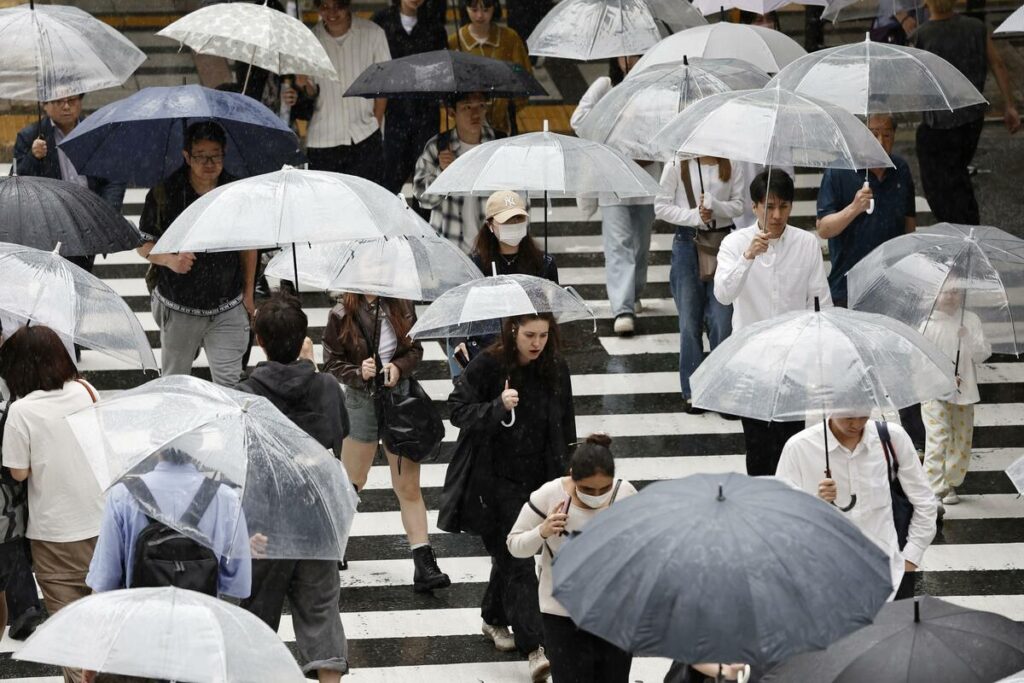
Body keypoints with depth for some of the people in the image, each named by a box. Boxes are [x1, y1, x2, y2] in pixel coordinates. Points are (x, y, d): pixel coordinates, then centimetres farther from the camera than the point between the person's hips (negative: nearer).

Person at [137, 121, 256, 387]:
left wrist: (248, 294, 12)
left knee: (228, 382, -7)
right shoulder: (164, 194, -8)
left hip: (227, 309, 1)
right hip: (178, 308, -1)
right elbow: (143, 245, -1)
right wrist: (169, 260, -21)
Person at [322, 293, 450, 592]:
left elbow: (416, 348, 6)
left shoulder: (401, 306, -3)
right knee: (351, 481, 13)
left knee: (408, 487, 0)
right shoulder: (342, 315, -9)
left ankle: (424, 566, -3)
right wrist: (359, 372, -22)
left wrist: (399, 366, -13)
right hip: (362, 400, -1)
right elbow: (332, 363, -4)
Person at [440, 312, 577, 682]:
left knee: (509, 554, 17)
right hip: (494, 480, -5)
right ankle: (534, 648, -15)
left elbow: (566, 426, 12)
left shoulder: (555, 370, 2)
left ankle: (494, 618, 41)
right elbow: (458, 409, -13)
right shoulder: (486, 366, -13)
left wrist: (566, 475, 13)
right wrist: (497, 407, -29)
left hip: (537, 478, 5)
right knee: (517, 562, -10)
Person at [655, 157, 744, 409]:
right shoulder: (677, 166, -1)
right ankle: (692, 390, 14)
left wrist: (715, 207, -17)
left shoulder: (730, 166, 4)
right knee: (690, 322, 4)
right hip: (688, 243, -1)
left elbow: (738, 205, 3)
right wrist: (694, 216, -15)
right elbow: (661, 207, -2)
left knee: (722, 320, -3)